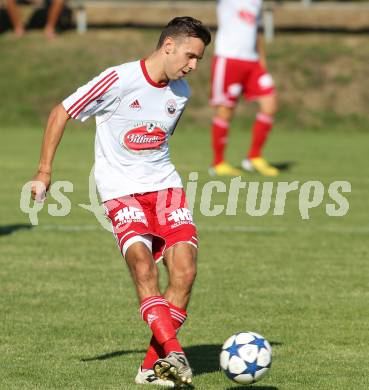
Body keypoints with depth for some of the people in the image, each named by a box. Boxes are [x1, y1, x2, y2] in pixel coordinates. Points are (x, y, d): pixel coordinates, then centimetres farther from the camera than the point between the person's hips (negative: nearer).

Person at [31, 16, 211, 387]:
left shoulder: (181, 92, 5)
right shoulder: (119, 79, -13)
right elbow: (61, 113, -6)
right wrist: (44, 172, -5)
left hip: (164, 184, 5)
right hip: (121, 189, -5)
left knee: (184, 270, -11)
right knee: (142, 265, -26)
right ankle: (173, 353, -30)